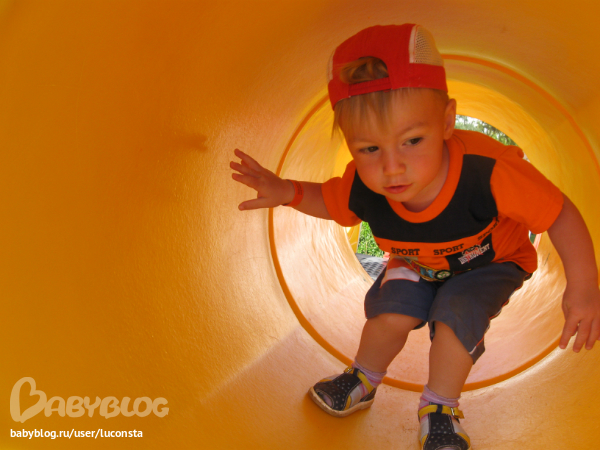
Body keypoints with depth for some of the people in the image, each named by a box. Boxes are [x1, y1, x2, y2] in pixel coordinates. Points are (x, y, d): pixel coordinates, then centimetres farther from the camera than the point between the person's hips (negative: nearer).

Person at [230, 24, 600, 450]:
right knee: (392, 311, -18)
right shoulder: (363, 188, -31)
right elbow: (328, 200, -7)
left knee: (455, 313, -26)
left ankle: (439, 408, 2)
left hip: (490, 262, -2)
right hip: (418, 263, 3)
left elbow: (560, 213, -30)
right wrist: (287, 191, -27)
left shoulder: (486, 173, -43)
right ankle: (363, 380, 15)